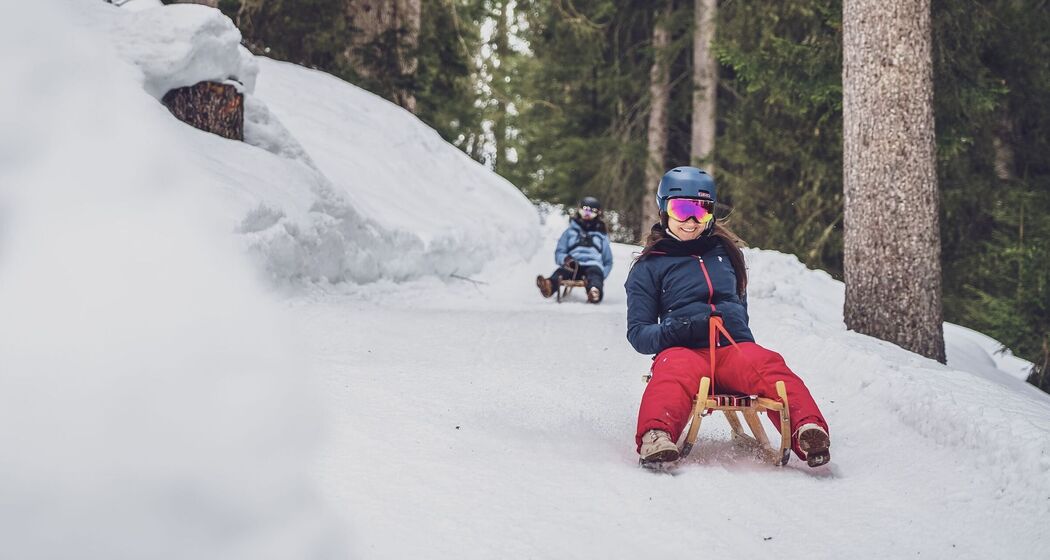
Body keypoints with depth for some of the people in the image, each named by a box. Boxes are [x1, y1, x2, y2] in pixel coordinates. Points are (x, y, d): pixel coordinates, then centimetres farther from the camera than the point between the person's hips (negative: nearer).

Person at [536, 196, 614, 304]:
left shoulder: (601, 235, 28)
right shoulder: (570, 231, 26)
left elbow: (608, 261, 27)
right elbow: (559, 253, 18)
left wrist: (602, 275, 3)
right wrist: (566, 259, -8)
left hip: (593, 265, 0)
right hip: (573, 267, 0)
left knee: (594, 272, -38)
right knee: (561, 271, -35)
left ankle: (595, 291, -73)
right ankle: (549, 285, -70)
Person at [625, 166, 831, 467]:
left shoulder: (724, 252, 26)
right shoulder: (649, 267, 15)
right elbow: (638, 332, 8)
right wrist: (684, 329, -12)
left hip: (734, 348, 3)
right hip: (682, 349, -2)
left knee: (768, 365, -33)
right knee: (677, 372, -40)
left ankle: (806, 429, -58)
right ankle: (656, 436, -68)